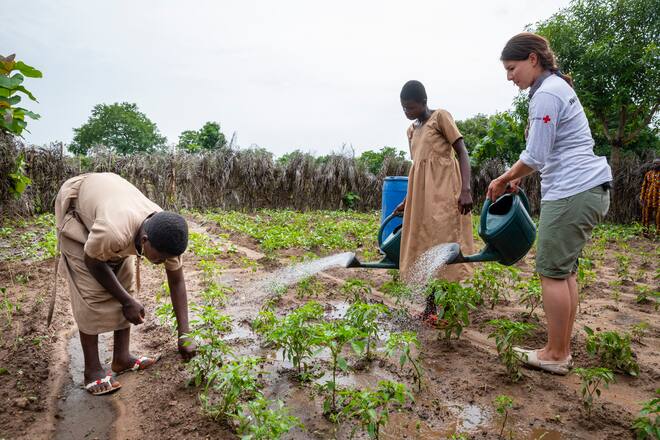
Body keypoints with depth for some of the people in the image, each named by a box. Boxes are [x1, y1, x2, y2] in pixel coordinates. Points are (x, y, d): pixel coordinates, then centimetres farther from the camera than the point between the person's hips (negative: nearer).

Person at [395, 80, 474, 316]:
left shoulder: (441, 116, 0)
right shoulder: (411, 130, 20)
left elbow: (462, 153, -7)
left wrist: (466, 189, -20)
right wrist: (407, 200, 23)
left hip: (443, 190, -7)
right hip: (421, 194, 7)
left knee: (445, 242, -11)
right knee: (422, 246, 5)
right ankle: (430, 307, 12)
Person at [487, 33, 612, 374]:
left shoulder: (546, 94, -12)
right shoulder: (557, 87, 20)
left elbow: (535, 156, -14)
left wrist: (504, 179, 1)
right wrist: (514, 176, 21)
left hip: (573, 192, -10)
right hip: (586, 189, 10)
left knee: (552, 271, -4)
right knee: (565, 270, 11)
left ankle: (555, 355, 6)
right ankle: (562, 350, 18)